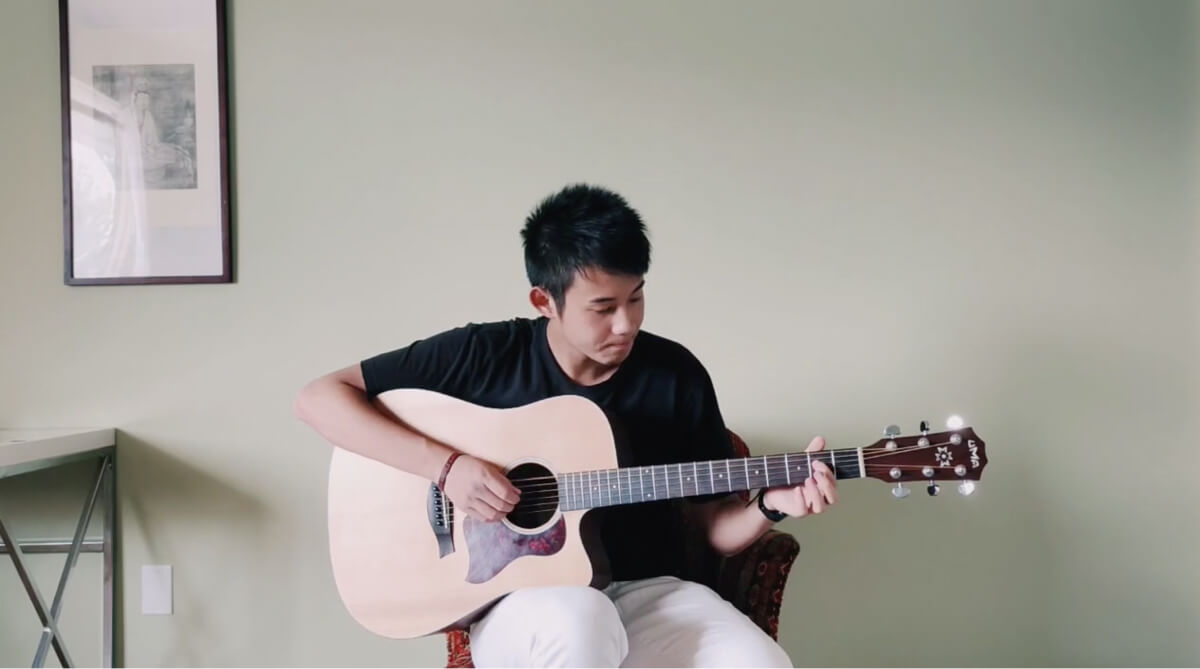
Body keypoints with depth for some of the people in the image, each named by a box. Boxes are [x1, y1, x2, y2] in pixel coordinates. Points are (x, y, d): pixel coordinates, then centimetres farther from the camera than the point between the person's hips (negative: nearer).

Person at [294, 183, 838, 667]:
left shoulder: (676, 375, 0)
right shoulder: (485, 355, -6)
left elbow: (716, 528, 8)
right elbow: (318, 398, -7)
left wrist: (772, 504, -14)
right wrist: (446, 465, -18)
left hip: (648, 592, 2)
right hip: (521, 599, -2)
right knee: (577, 622, -39)